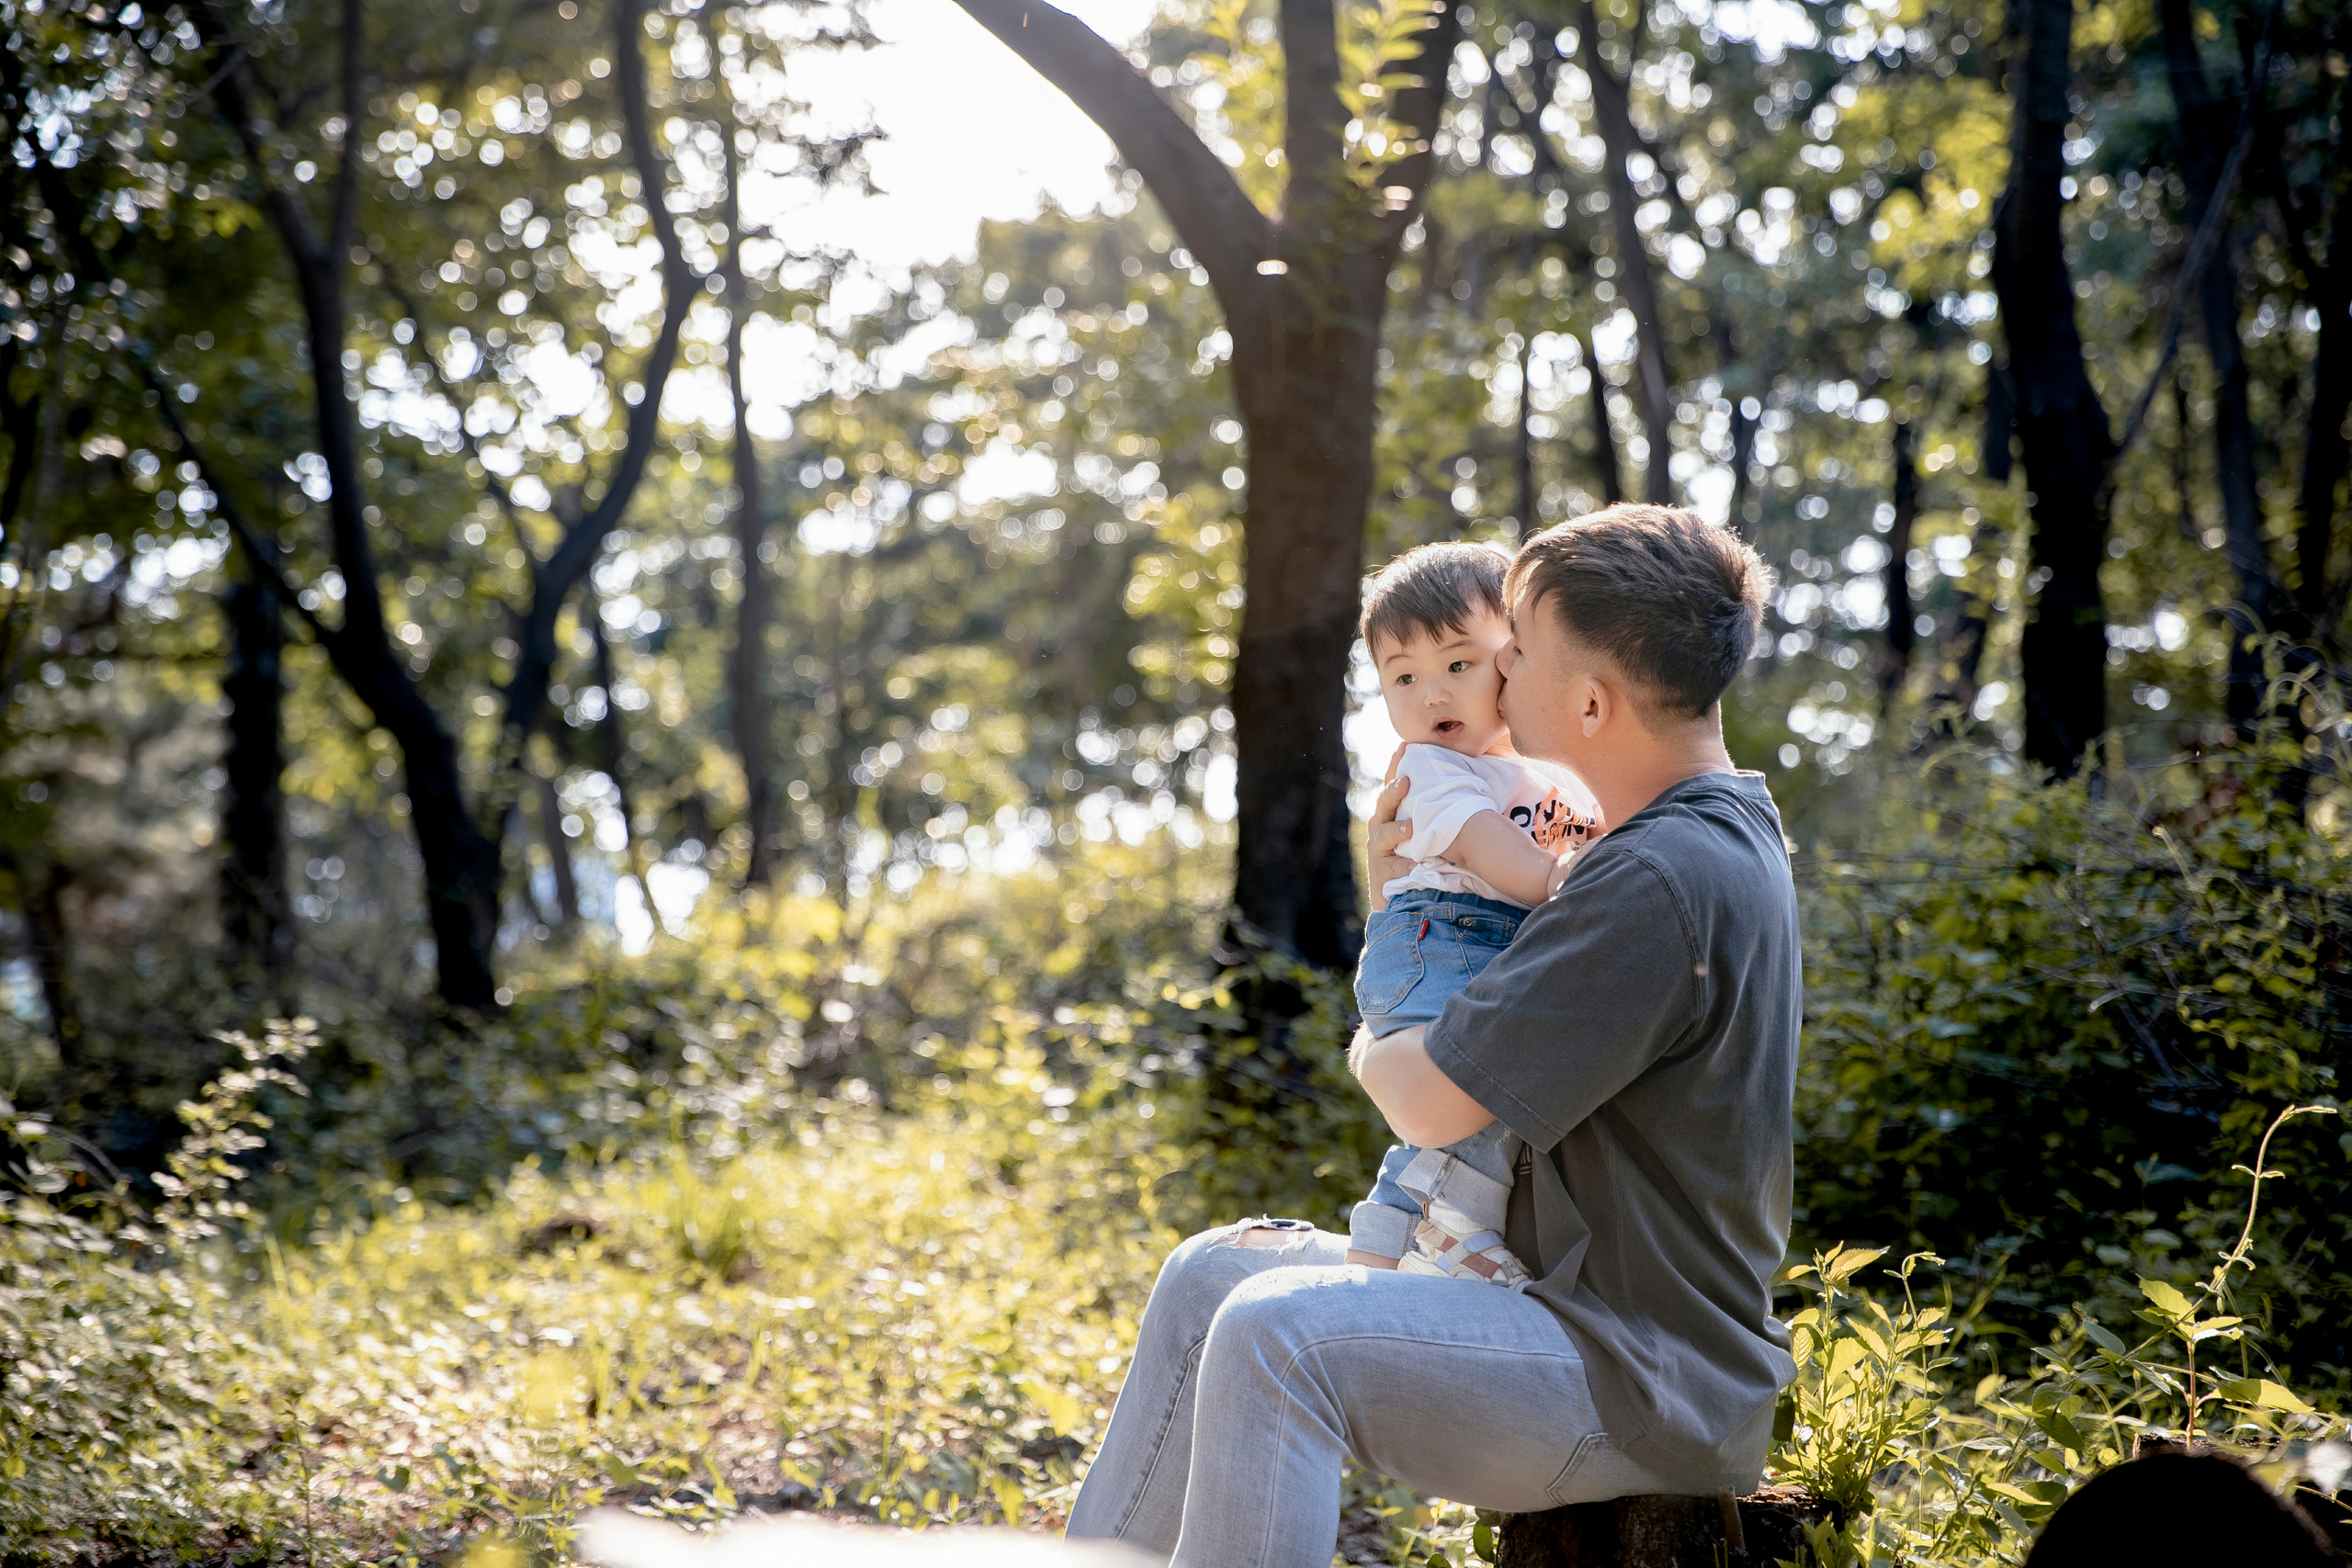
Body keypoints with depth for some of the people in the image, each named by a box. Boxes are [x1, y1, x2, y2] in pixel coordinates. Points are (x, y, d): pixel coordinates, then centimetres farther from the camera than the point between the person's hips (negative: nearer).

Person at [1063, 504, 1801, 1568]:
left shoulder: (1667, 879, -23)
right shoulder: (1712, 835, 11)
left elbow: (1431, 1101, -23)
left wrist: (1373, 1051, 0)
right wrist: (1404, 891, 5)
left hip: (1640, 1383, -11)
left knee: (1276, 1332, -29)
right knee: (1212, 1273, 11)